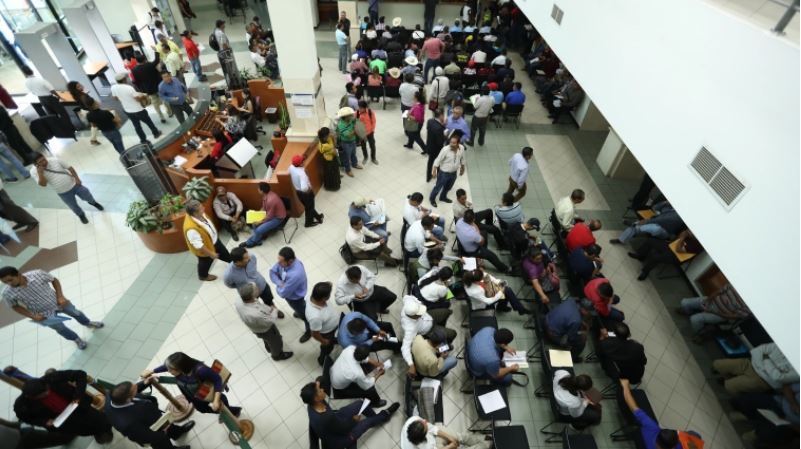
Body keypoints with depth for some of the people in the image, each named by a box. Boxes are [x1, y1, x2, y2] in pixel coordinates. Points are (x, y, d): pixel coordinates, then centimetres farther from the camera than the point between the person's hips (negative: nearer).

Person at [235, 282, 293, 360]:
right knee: (276, 342, 27)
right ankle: (277, 355, 56)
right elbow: (270, 321, -27)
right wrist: (273, 310, -9)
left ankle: (269, 349, 66)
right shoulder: (255, 315, -48)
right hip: (266, 330, -6)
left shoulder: (239, 303, -29)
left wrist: (266, 309, -14)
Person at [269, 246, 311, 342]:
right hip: (289, 291, 7)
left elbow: (283, 293, -34)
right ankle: (300, 312, 71)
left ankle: (309, 331, 50)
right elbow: (272, 272, -10)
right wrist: (280, 283, -25)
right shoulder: (284, 261, -24)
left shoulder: (295, 275, -47)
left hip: (295, 297, -7)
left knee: (303, 314, 22)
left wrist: (278, 287, -14)